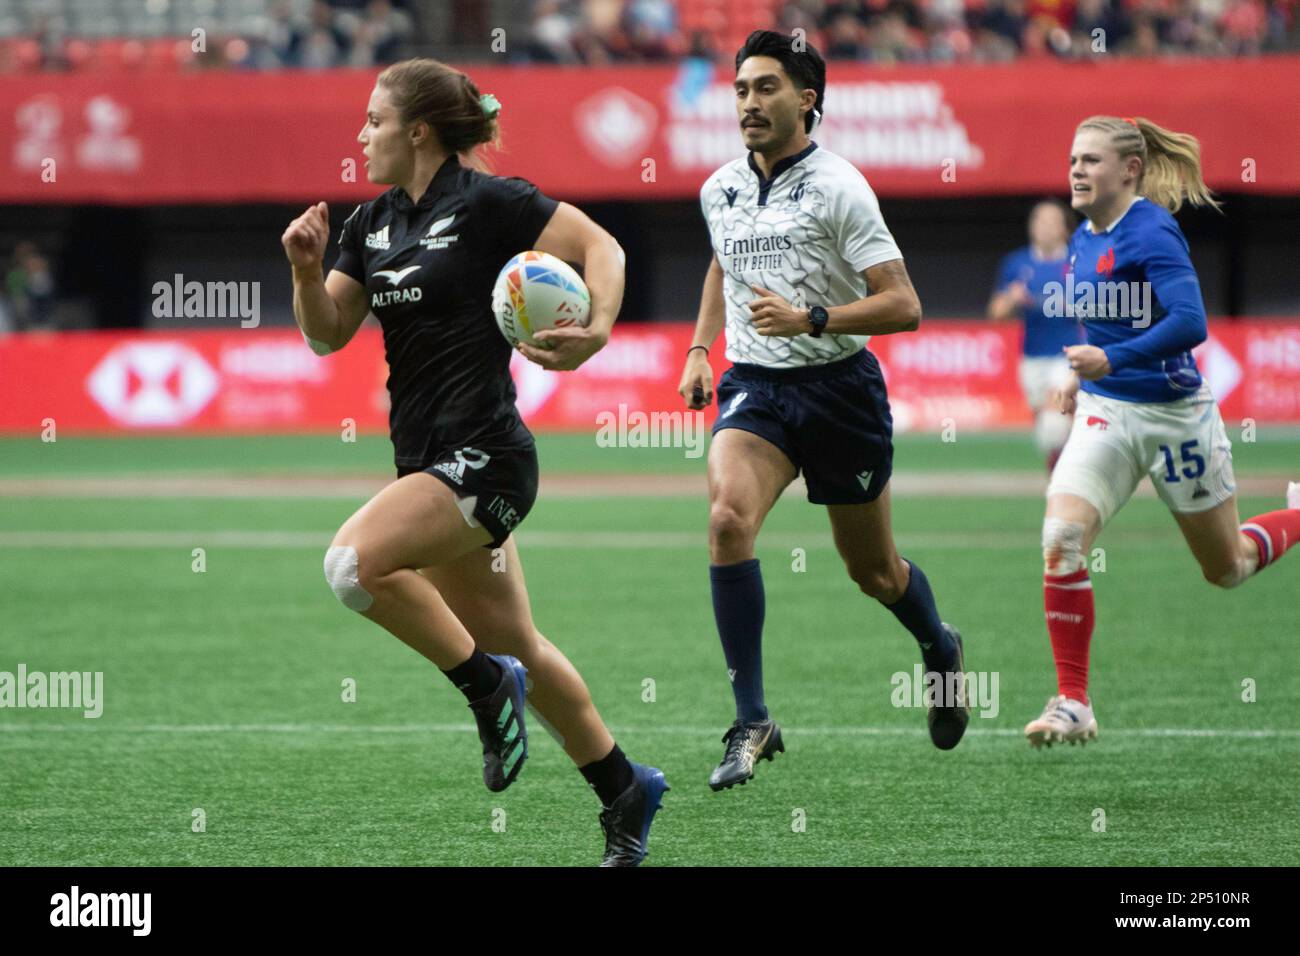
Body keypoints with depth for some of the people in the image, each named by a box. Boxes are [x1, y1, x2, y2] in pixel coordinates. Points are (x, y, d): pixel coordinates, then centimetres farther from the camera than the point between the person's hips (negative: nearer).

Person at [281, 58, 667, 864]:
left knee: (355, 561, -27)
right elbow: (327, 334, 12)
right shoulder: (372, 224, 11)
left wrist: (598, 329, -27)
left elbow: (600, 245, -10)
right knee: (516, 647, 15)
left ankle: (486, 684, -9)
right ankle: (623, 788, 29)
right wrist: (306, 267, -7)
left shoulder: (487, 202, -10)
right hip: (427, 459, 8)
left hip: (483, 457, -8)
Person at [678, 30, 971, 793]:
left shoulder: (837, 187, -13)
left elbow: (903, 306, -16)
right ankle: (752, 723, -21)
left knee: (874, 571, 11)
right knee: (728, 518, -25)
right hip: (754, 385, 3)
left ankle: (942, 649, 47)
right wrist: (701, 347, 17)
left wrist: (809, 319, -27)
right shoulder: (720, 191, 5)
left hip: (839, 386, -3)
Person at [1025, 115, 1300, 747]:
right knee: (1061, 538, -20)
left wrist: (1113, 359, -37)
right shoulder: (1084, 239, 5)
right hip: (1106, 413, 6)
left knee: (1227, 567, 14)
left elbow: (1189, 322, -30)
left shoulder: (1151, 233, -19)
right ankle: (1072, 702, -14)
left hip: (1174, 415, -6)